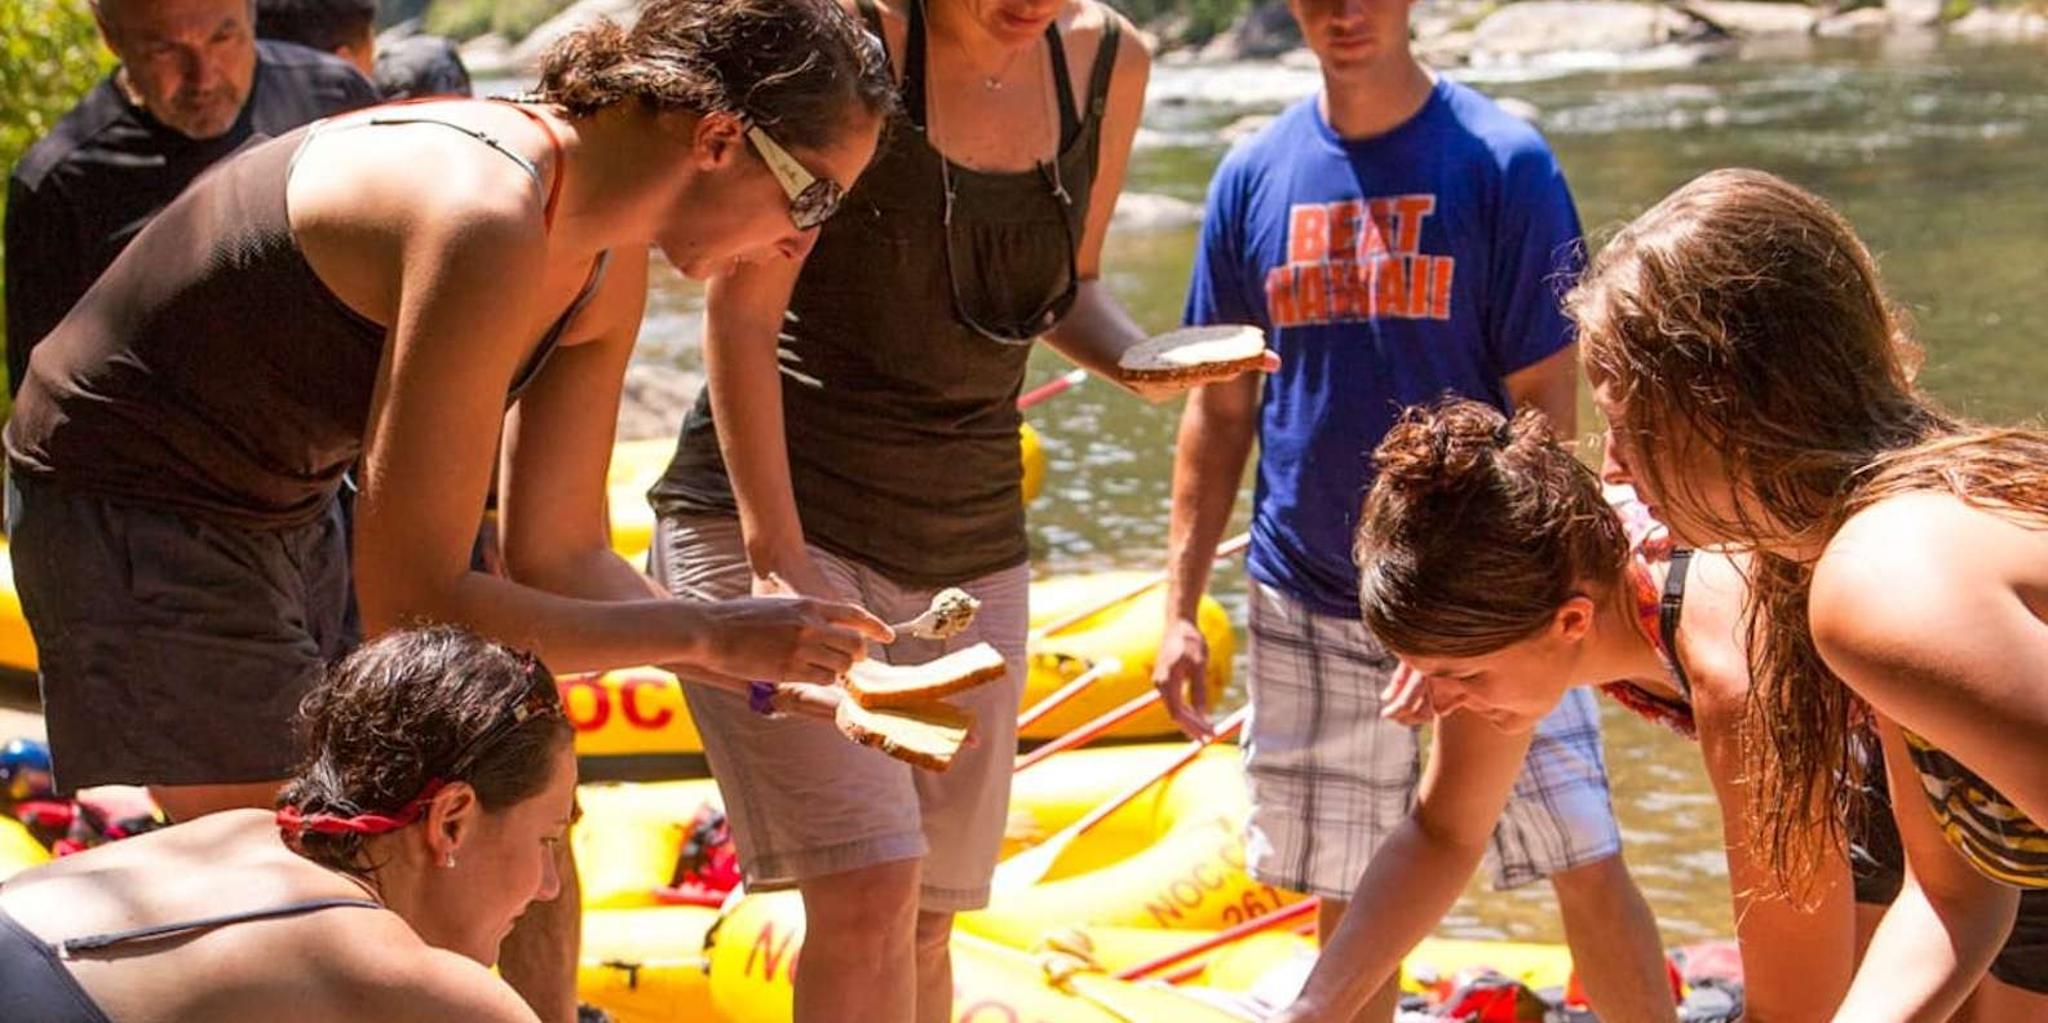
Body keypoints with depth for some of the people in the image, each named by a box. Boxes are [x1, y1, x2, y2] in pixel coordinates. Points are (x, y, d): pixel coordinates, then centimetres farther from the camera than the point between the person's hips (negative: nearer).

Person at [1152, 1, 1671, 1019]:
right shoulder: (1255, 176, 3)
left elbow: (1546, 403, -8)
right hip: (1311, 605, 3)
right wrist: (1180, 605, 4)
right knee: (1348, 897, 10)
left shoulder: (1503, 163, -7)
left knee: (1589, 867, -4)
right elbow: (1220, 408, 8)